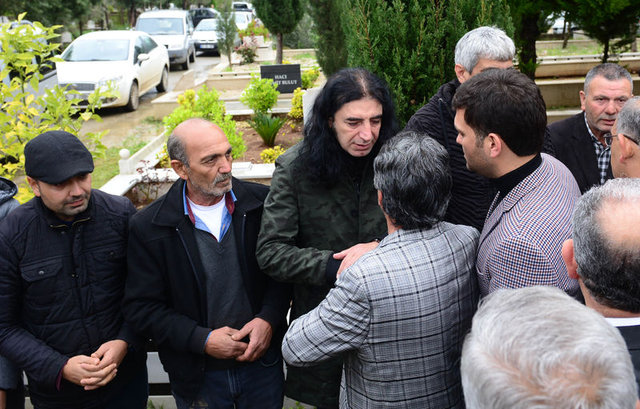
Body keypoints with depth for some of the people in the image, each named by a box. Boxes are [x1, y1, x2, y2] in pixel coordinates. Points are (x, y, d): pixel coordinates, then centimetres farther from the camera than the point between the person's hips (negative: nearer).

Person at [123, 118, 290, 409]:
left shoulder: (261, 202, -8)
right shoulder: (147, 228, -12)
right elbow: (142, 307, -8)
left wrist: (268, 318, -15)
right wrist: (202, 339, -17)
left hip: (262, 362, 2)